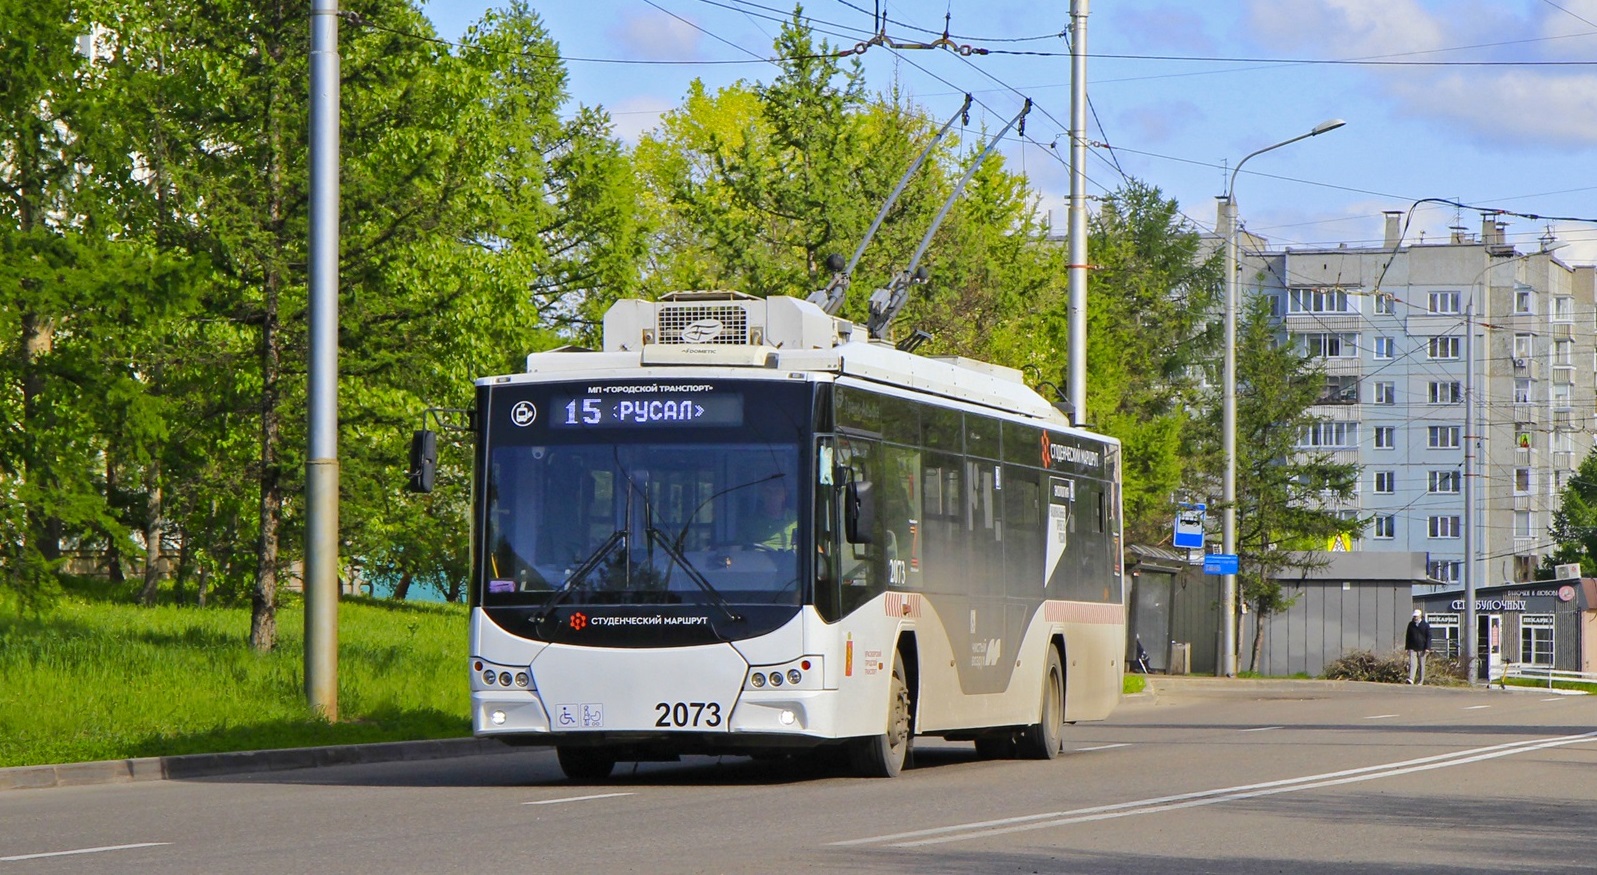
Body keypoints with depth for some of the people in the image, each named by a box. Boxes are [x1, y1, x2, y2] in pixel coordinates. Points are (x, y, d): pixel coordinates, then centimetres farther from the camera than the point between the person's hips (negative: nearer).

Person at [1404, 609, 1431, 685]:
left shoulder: (1425, 625, 1)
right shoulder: (1411, 624, 10)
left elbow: (1428, 637, -1)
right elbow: (1408, 636, 15)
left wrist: (1427, 648, -10)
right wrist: (1407, 647, 9)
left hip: (1421, 649, -2)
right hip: (1412, 648, 2)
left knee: (1421, 666, 4)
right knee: (1412, 664, -12)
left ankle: (1420, 681, 10)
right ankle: (1411, 679, -21)